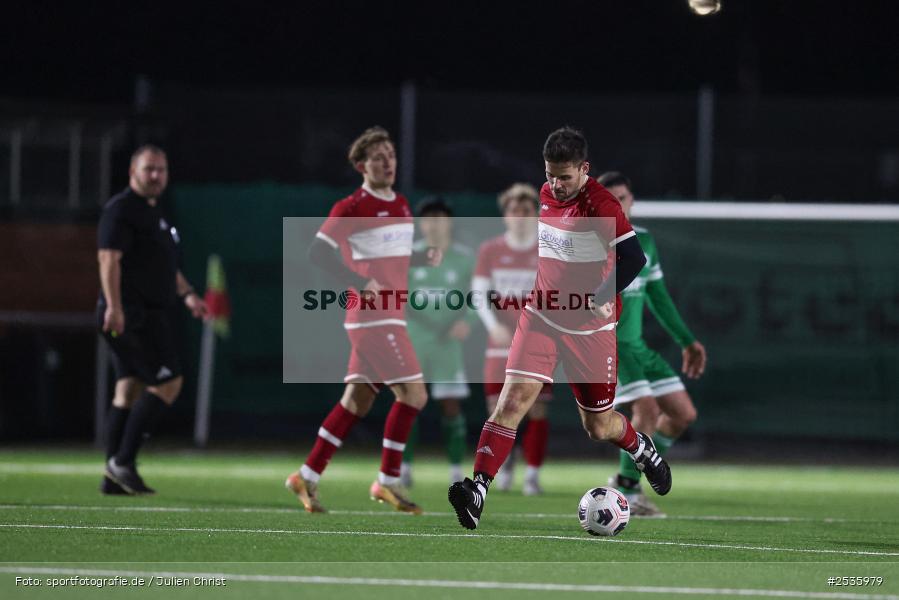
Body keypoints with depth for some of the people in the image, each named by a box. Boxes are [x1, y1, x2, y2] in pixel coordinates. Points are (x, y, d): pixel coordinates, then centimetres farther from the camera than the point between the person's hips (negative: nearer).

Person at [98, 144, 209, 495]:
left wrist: (186, 294, 23)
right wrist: (114, 306, -29)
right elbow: (109, 258, -20)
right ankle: (123, 461, -11)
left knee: (129, 388, 7)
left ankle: (115, 477, 7)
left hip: (151, 315, 10)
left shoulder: (153, 213, 22)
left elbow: (164, 263, 34)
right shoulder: (122, 209, -10)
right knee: (167, 382, -12)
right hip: (131, 315, -10)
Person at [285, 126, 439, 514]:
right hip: (372, 317, -8)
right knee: (413, 394, -11)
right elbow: (318, 252, -14)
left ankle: (308, 476, 14)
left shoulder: (401, 205, 16)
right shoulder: (351, 208, -10)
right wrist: (361, 283, -22)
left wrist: (426, 258, 6)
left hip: (390, 317, 8)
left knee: (357, 401, 9)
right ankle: (388, 482, -3)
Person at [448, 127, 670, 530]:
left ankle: (641, 448, 43)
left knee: (598, 427, 9)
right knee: (513, 399, -16)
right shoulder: (546, 194, 4)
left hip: (589, 329, -4)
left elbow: (633, 258, -28)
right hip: (541, 316, 4)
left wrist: (602, 299, -36)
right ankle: (477, 490, -25)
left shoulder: (600, 204, -18)